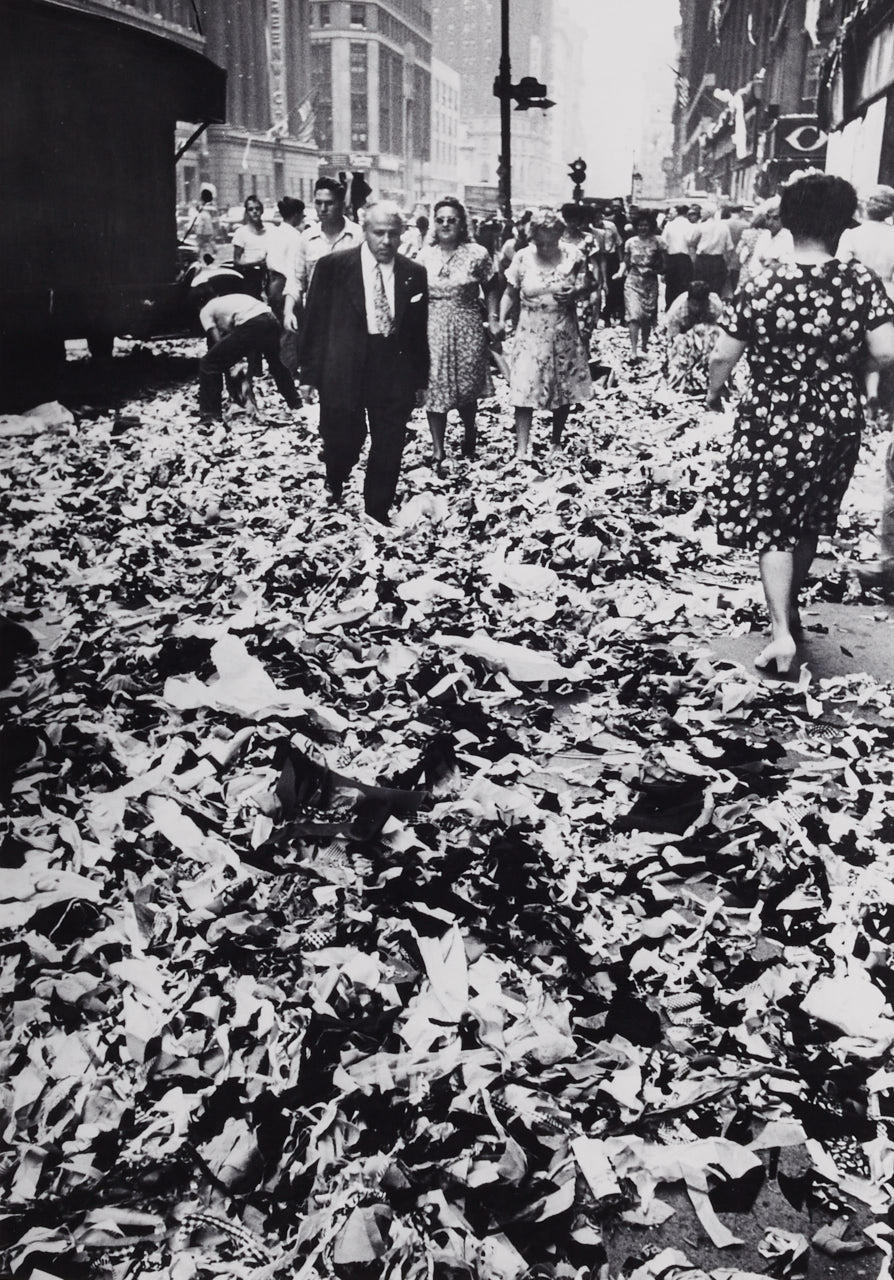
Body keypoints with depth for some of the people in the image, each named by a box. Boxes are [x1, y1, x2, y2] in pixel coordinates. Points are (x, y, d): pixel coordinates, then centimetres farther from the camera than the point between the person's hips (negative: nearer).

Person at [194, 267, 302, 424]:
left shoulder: (206, 310, 18)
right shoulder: (234, 298, 37)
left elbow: (217, 341, 9)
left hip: (250, 325, -7)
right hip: (271, 319, 7)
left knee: (208, 364, 7)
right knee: (275, 361, 37)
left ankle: (210, 413, 7)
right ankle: (294, 401, 49)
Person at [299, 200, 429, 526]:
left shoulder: (414, 274, 5)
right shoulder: (332, 266, -2)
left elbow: (419, 330, 10)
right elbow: (314, 323, 0)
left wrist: (420, 379, 9)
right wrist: (311, 375, -4)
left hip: (395, 371, 2)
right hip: (343, 371, -2)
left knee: (388, 451, 6)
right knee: (342, 443, 5)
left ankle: (378, 516, 21)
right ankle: (332, 492, 37)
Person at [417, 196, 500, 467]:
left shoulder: (477, 254, -2)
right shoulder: (425, 256, 4)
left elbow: (490, 289, 7)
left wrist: (493, 318, -2)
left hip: (467, 330, -2)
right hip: (432, 330, 2)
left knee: (467, 389, 8)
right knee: (434, 389, 1)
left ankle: (469, 434, 37)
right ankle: (437, 450, 10)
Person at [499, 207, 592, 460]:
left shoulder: (572, 256, -2)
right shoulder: (522, 258, -4)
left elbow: (584, 286, 5)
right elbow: (510, 293, 2)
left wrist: (574, 292, -18)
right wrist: (501, 319, -13)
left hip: (564, 334, 2)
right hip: (530, 334, -2)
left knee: (565, 391, 9)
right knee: (524, 391, -11)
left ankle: (556, 443, 28)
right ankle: (521, 449, -9)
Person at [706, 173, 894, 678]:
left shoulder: (761, 288, -10)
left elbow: (723, 357, -7)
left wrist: (713, 392, 12)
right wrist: (848, 353, 7)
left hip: (774, 422, -2)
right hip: (838, 423, 2)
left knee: (772, 528, 6)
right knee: (810, 523, 20)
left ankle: (782, 632, -6)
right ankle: (790, 608, 37)